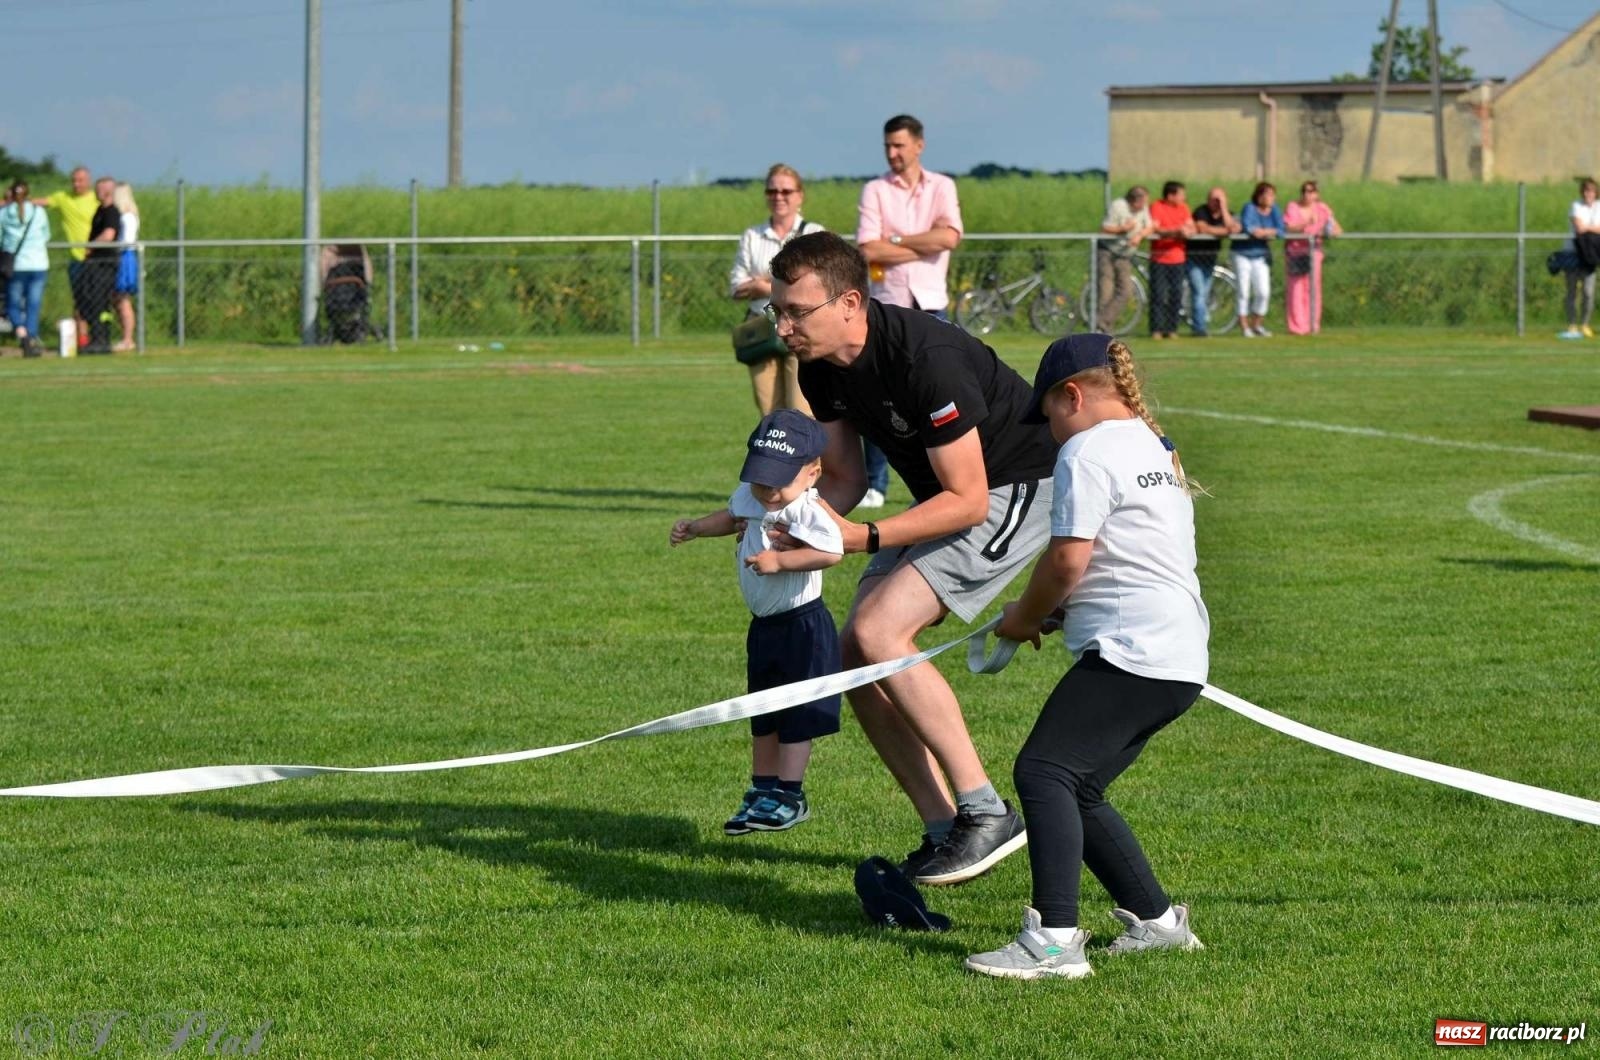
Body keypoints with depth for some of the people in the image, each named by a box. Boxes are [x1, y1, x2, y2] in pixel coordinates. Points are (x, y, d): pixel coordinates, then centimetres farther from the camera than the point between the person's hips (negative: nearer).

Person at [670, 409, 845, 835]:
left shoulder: (807, 511, -24)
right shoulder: (753, 500, 2)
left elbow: (831, 551, -40)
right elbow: (732, 516, 26)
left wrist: (779, 560, -37)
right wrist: (695, 527, 13)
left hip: (802, 624, -9)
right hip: (763, 625, 9)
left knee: (796, 714, -2)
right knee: (762, 715, 17)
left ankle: (789, 794, 5)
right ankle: (763, 790, 27)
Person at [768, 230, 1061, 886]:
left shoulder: (926, 360, -31)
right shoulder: (821, 367, -5)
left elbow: (967, 500, -27)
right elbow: (845, 476, 5)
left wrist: (865, 537, -32)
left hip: (1020, 491, -9)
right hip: (946, 498, 9)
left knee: (879, 632, -21)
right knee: (854, 654, -2)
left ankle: (986, 814, -16)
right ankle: (944, 832, 4)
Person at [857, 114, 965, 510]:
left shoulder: (942, 187, 8)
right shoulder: (874, 191, 4)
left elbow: (950, 237, -9)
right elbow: (869, 250, -9)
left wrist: (897, 241, -6)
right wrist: (925, 246, -7)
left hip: (931, 303, 1)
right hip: (887, 304, -1)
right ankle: (874, 485, 0)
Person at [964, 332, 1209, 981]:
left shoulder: (1088, 450, -7)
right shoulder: (1155, 447, 24)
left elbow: (1067, 562, -12)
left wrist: (1025, 617, 6)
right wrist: (1053, 613, 23)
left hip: (1132, 653, -10)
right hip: (1180, 660, 10)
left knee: (1043, 770, -17)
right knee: (1077, 789, 16)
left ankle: (1054, 941, -29)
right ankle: (1154, 919, 21)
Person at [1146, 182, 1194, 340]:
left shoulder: (1183, 208, 9)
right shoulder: (1156, 207, -7)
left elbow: (1192, 228, 5)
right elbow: (1155, 230, -18)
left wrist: (1186, 232, -19)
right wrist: (1176, 232, -30)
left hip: (1177, 259, 4)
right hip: (1159, 259, -4)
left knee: (1176, 296, 2)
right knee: (1158, 295, -6)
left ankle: (1171, 329, 9)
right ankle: (1156, 330, -1)